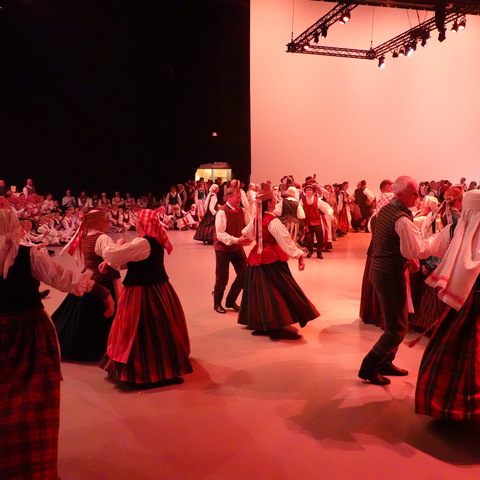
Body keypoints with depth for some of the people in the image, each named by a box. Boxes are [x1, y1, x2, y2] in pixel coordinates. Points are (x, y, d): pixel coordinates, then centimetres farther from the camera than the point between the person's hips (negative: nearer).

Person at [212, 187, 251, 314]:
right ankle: (217, 303, 29)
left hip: (237, 247, 6)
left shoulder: (242, 211, 2)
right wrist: (236, 240, -29)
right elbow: (220, 234, -22)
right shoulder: (222, 212, -17)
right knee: (222, 278, 4)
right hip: (223, 248, -6)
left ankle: (231, 300, 26)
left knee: (244, 274, 5)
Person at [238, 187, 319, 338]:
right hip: (272, 259, -8)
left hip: (257, 258, 8)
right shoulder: (273, 221, -18)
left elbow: (246, 234, 24)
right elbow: (286, 240, -24)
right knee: (279, 292, -4)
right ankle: (275, 327, -6)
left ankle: (257, 323, 25)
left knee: (261, 291, 16)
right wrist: (299, 256, -24)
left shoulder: (256, 219, 7)